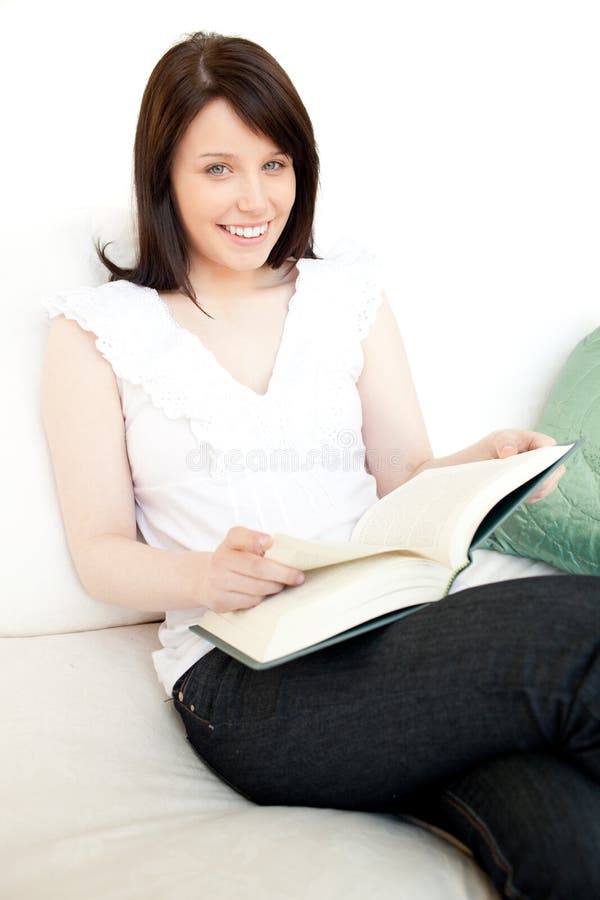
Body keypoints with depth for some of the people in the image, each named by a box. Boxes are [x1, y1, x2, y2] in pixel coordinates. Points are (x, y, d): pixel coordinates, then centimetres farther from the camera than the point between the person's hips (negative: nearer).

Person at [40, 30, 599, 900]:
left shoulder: (349, 295, 17)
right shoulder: (98, 330, 8)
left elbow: (405, 475, 16)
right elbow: (102, 552, 5)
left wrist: (487, 461, -7)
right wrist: (203, 576, -17)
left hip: (392, 628, 3)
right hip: (240, 676, -2)